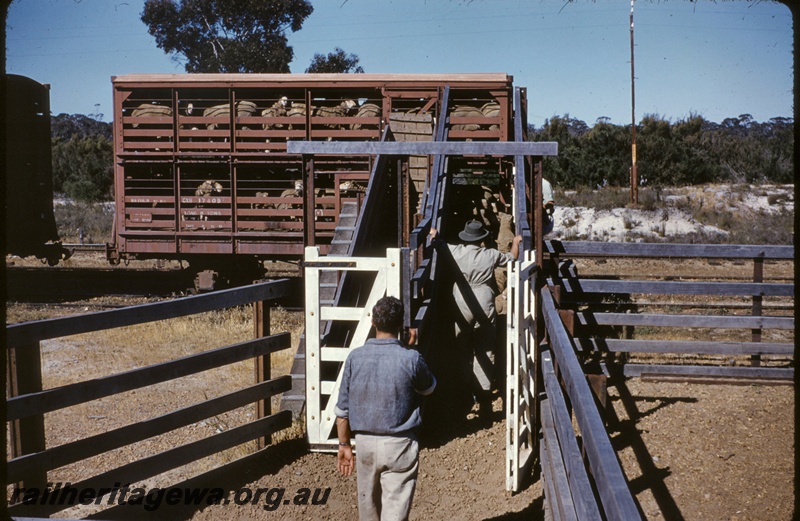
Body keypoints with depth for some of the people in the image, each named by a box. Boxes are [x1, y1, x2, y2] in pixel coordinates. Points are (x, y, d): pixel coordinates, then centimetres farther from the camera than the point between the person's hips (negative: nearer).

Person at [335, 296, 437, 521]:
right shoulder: (410, 359, -14)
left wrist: (344, 445, 12)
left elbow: (342, 409, 0)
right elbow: (429, 388, 8)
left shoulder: (355, 357, -6)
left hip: (365, 442, 4)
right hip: (399, 444, -3)